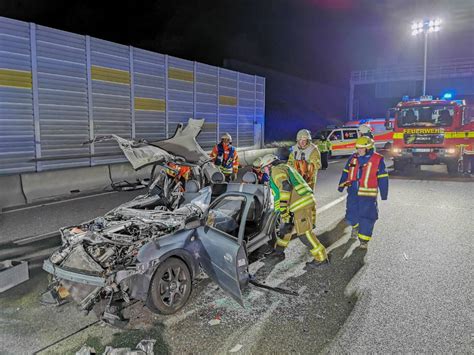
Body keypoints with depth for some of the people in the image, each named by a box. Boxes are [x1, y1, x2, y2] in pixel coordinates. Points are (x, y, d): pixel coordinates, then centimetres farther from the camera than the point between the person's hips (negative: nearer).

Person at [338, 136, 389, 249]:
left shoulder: (377, 160, -7)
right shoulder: (353, 158, 3)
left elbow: (382, 178, -2)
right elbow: (346, 172, 13)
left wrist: (384, 193, 0)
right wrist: (341, 185, 12)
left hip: (368, 194, -3)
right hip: (353, 193, 3)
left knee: (366, 218, -3)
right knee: (351, 216, 7)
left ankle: (364, 239, 13)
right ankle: (356, 225, 41)